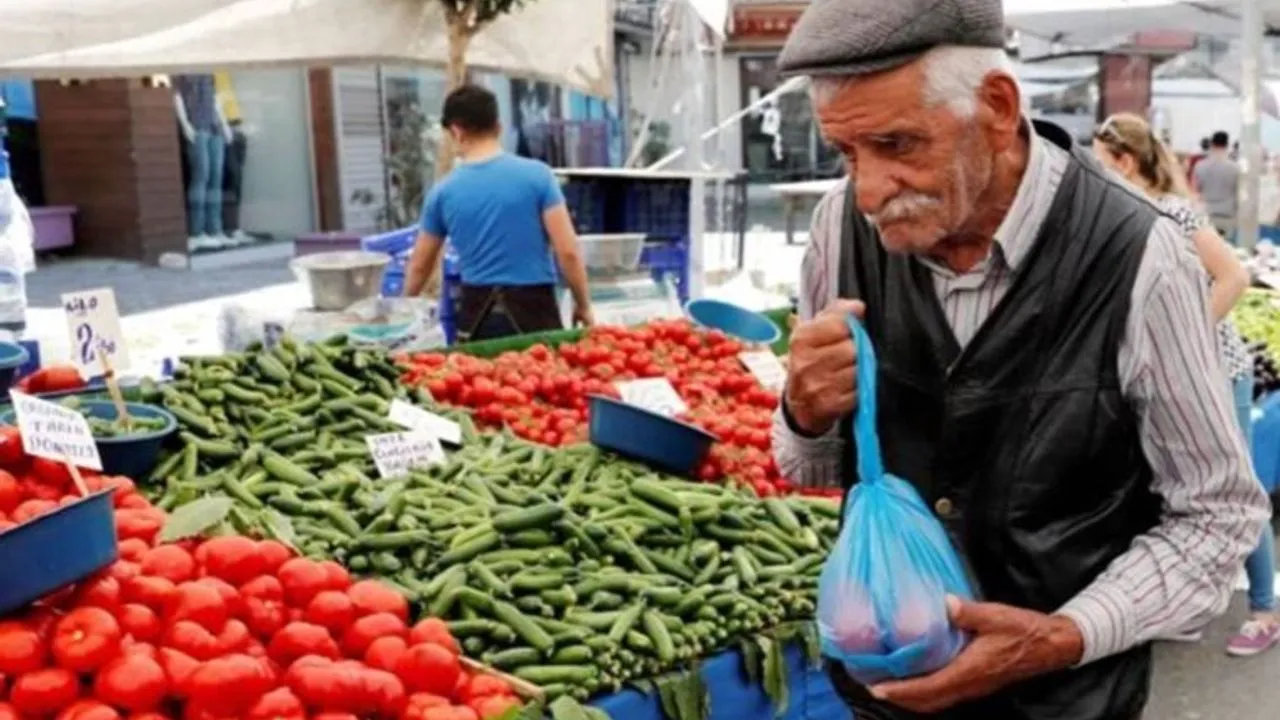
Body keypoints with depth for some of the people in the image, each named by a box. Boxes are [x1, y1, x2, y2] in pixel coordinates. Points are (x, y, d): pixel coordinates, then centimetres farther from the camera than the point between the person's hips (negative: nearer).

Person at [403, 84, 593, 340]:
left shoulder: (444, 192, 3)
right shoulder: (537, 175, -5)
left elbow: (420, 265, 15)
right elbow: (567, 251, -8)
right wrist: (583, 304, 5)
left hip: (477, 312, 3)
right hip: (532, 308, -3)